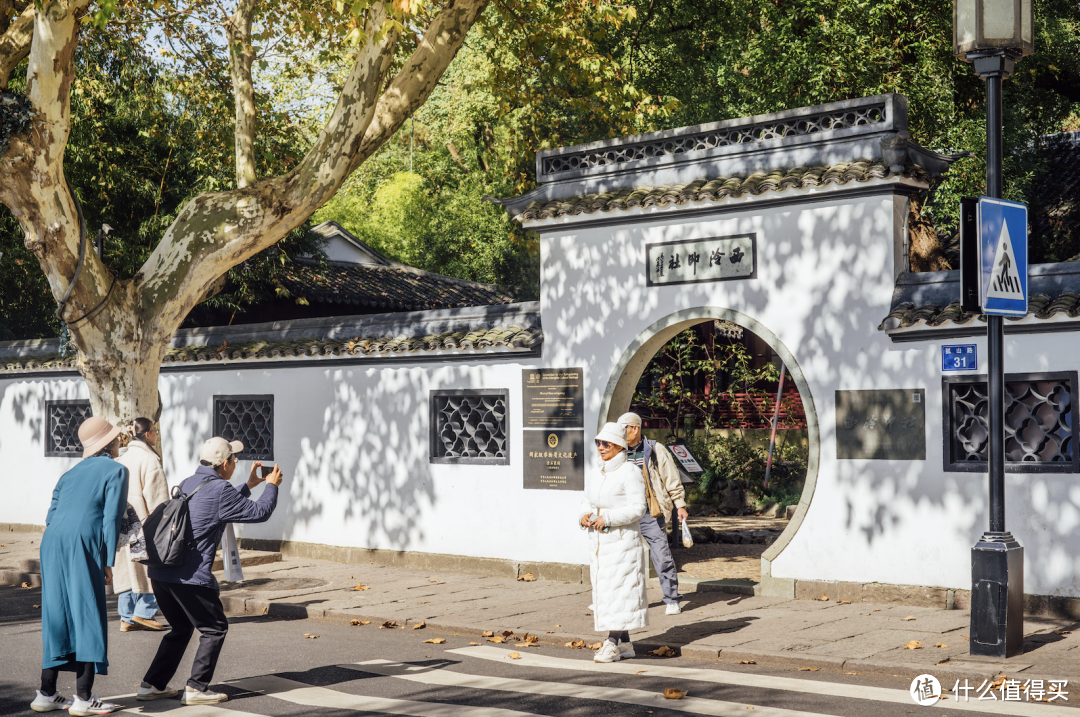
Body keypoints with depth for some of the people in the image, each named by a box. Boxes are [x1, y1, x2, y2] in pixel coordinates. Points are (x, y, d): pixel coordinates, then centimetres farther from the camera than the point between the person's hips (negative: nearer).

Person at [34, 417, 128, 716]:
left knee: (57, 619, 13)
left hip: (51, 545, 7)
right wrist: (108, 562, -5)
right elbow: (111, 518, -5)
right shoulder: (115, 470, 4)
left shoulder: (72, 473, 24)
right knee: (89, 619, -2)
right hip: (82, 547, -7)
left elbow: (51, 516, 18)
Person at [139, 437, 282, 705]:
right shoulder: (219, 490, -11)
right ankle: (196, 688, 6)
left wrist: (249, 486, 36)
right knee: (215, 629, 8)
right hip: (190, 577, -9)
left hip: (160, 572, 9)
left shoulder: (188, 484, 16)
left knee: (181, 628, 23)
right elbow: (259, 512, -1)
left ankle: (151, 685, 21)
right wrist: (272, 485, 14)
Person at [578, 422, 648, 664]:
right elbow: (587, 503, 16)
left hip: (622, 540, -8)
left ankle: (612, 643, -5)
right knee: (603, 588, 8)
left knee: (619, 588, -8)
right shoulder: (594, 475, 12)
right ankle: (625, 644, 15)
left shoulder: (630, 473, -10)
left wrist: (608, 518, -22)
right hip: (599, 541, 8)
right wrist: (584, 517, -6)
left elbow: (637, 508, -15)